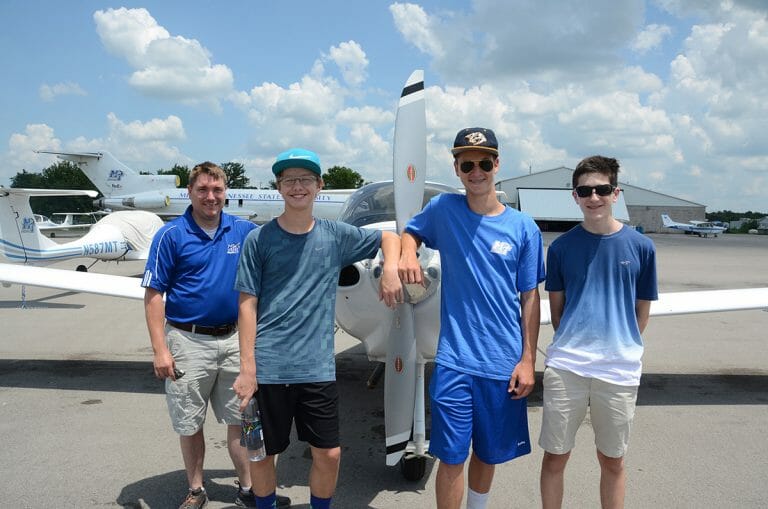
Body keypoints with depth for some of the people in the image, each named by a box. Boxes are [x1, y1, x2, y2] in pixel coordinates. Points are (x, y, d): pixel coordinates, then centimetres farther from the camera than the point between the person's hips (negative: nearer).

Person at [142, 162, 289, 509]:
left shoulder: (243, 230, 2)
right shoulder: (171, 235, -7)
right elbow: (154, 295, -8)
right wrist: (160, 349, -14)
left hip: (233, 339, 3)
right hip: (188, 341, -2)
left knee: (240, 419, 11)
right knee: (190, 424, 11)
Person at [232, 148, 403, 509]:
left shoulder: (336, 235, 4)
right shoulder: (259, 239, -2)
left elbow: (388, 238, 18)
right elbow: (247, 305, -2)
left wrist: (390, 269, -3)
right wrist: (247, 368, -7)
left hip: (318, 368, 2)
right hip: (268, 368, -1)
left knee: (329, 454, 7)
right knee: (261, 453, 11)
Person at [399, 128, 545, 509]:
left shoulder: (523, 228, -1)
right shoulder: (443, 210, 0)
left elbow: (530, 297, 2)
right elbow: (410, 231, 19)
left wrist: (528, 360, 0)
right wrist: (407, 254, -5)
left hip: (503, 364, 1)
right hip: (454, 361, -1)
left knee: (489, 454, 17)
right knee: (452, 457, 2)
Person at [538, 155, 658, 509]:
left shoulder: (640, 247, -1)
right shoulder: (561, 247, 0)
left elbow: (642, 311, 7)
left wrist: (620, 347, 9)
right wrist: (572, 345, 7)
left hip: (619, 370, 0)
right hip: (565, 366, 0)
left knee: (612, 461, 15)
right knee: (555, 456, 9)